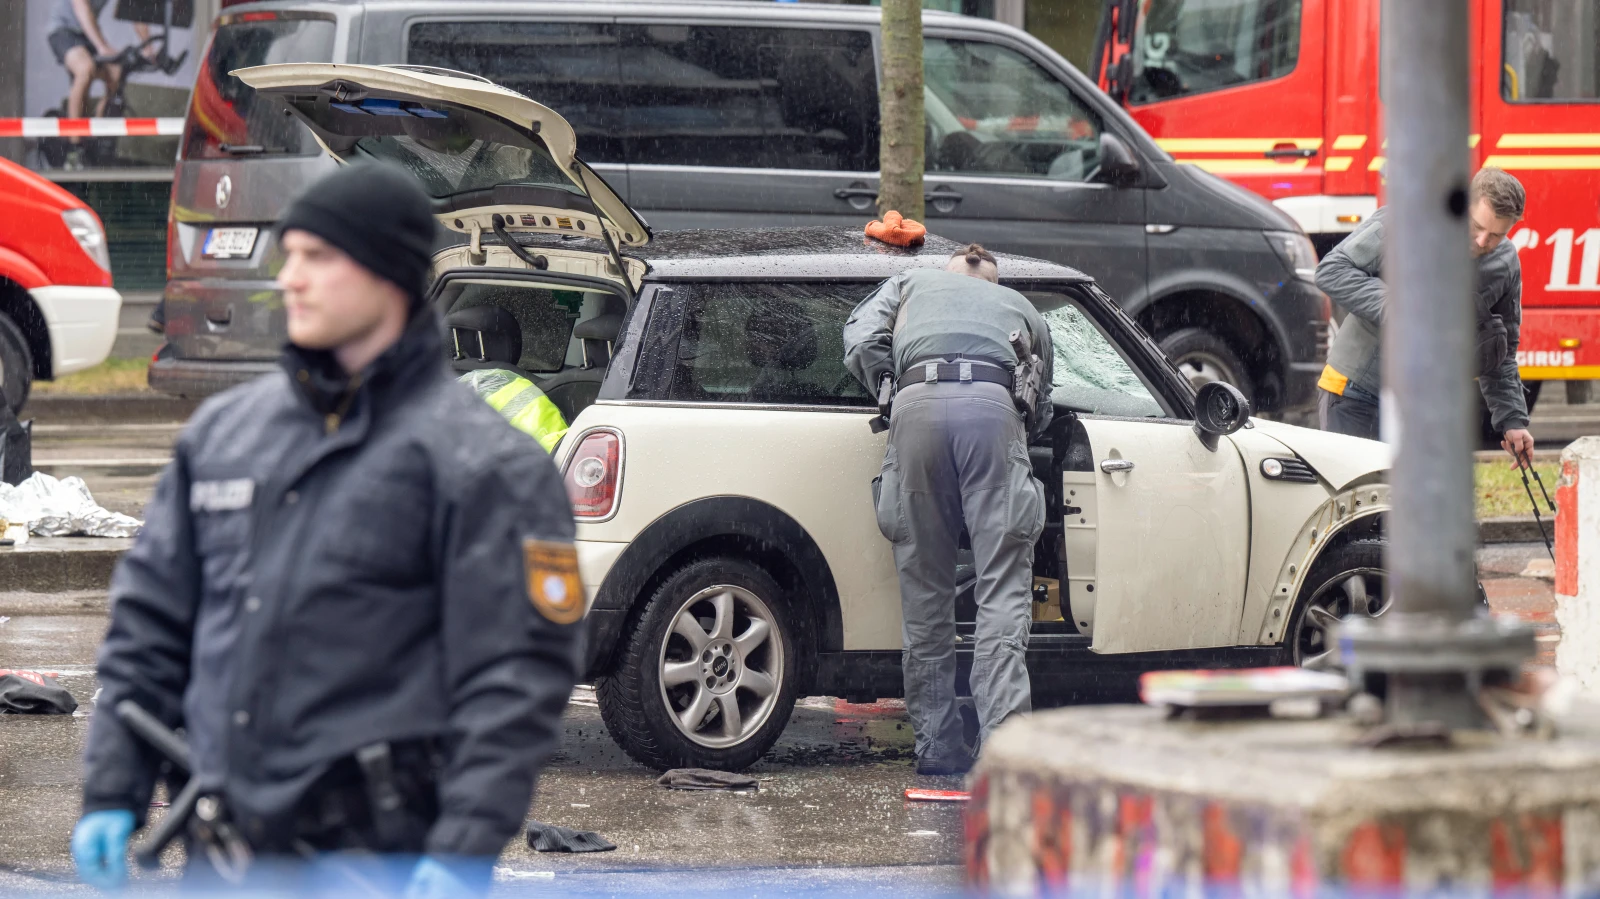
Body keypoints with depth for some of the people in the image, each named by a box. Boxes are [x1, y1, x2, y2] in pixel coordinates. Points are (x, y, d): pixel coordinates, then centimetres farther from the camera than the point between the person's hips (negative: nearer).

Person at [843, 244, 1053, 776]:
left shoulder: (910, 285, 35)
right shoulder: (1021, 307, 36)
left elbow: (861, 343, 19)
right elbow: (1041, 409, 34)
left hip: (919, 406, 1)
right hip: (994, 407, 0)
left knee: (925, 593, 8)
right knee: (1003, 592, -4)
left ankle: (937, 748, 10)